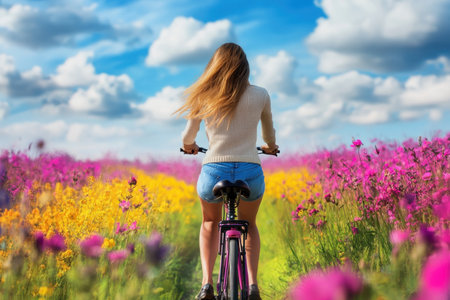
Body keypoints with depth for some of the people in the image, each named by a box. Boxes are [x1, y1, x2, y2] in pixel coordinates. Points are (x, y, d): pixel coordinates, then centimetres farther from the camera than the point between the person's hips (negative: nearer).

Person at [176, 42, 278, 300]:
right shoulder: (260, 95, 6)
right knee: (249, 224, 31)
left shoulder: (204, 97, 5)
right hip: (251, 174, 0)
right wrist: (271, 146, 47)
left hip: (213, 173, 0)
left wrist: (189, 146, 40)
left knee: (210, 223, 31)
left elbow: (188, 138, 16)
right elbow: (269, 133, 24)